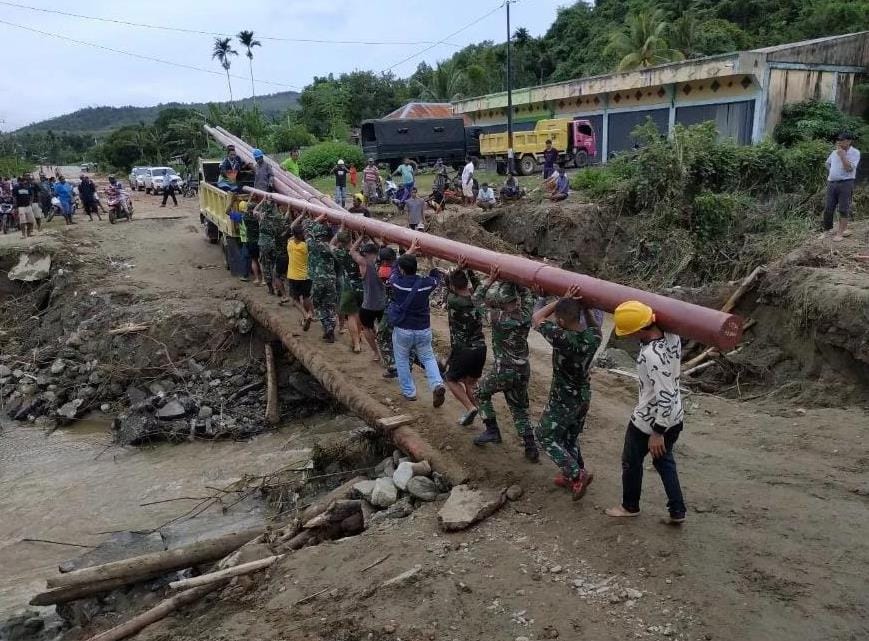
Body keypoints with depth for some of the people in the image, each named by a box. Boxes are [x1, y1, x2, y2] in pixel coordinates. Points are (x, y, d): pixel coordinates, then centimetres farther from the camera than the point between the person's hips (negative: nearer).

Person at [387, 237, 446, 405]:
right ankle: (437, 384, -6)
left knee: (402, 360, 17)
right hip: (423, 329, 2)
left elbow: (394, 266, 10)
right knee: (428, 358, 16)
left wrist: (410, 250, 14)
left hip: (402, 330, -2)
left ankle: (409, 392, 20)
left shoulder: (397, 282, -12)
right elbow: (437, 275, 14)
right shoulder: (425, 283, -10)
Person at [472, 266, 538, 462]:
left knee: (481, 391, 23)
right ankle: (531, 449, 18)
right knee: (519, 409, 20)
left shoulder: (498, 318, -21)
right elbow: (526, 295, 14)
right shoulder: (526, 314, -8)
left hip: (504, 371, -5)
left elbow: (477, 299, -7)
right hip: (523, 370, 5)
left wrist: (491, 279, -8)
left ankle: (492, 430, 20)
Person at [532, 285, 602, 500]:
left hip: (562, 400, -7)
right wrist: (583, 305, 0)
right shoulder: (592, 337, -12)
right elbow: (594, 325, 15)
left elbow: (536, 319, -17)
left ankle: (578, 474, 2)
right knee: (571, 437, 23)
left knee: (546, 436, 10)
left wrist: (561, 300, -17)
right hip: (583, 396, 7)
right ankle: (572, 477, 34)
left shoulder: (562, 338, -31)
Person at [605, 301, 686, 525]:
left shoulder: (652, 355, -34)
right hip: (674, 418, 8)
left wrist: (657, 432, -24)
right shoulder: (672, 335, -10)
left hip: (648, 421, -8)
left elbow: (664, 396, -33)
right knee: (664, 459, 27)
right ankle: (677, 511, 32)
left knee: (631, 462, 18)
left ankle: (630, 506, 38)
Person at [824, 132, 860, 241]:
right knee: (828, 209, 6)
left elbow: (849, 168, -18)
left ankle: (840, 233, 2)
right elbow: (828, 164, 28)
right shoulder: (834, 152, 9)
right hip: (831, 183, 5)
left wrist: (842, 155, -19)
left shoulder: (855, 153, -6)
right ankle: (826, 230, 15)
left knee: (843, 210, -1)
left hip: (846, 183, -5)